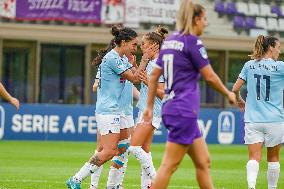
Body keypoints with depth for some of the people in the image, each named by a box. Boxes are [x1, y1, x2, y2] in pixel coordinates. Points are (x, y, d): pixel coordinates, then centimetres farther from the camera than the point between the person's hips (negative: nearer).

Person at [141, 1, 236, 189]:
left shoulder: (169, 41, 13)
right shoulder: (193, 42, -10)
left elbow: (154, 76, 16)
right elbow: (210, 76, -7)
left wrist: (150, 107, 20)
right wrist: (229, 94, 9)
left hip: (171, 108, 9)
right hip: (184, 111, -9)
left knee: (203, 162, 11)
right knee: (169, 166, -9)